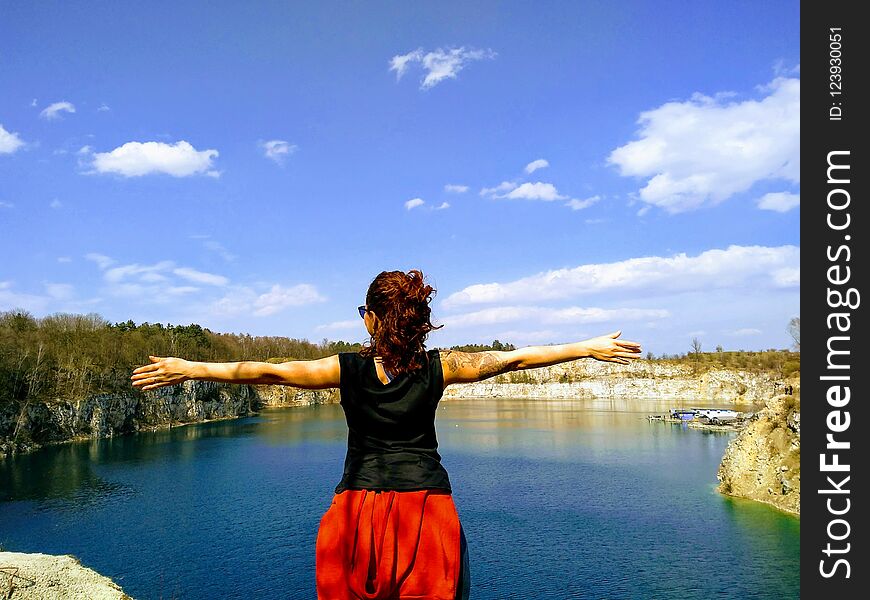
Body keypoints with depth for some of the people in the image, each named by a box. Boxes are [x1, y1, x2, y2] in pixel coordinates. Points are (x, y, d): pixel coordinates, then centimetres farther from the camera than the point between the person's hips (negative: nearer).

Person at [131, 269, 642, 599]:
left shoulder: (348, 370, -7)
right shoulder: (438, 368, -4)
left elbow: (269, 371, -8)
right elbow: (515, 357, -1)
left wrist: (189, 369, -1)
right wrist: (592, 348, 7)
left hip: (361, 506, 0)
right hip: (428, 505, 1)